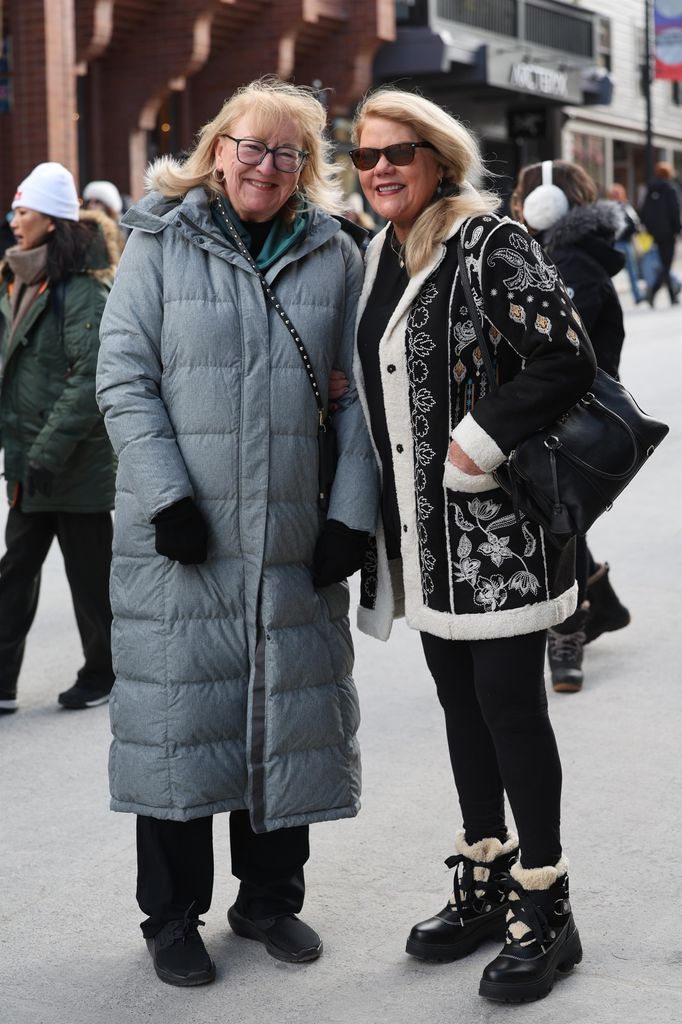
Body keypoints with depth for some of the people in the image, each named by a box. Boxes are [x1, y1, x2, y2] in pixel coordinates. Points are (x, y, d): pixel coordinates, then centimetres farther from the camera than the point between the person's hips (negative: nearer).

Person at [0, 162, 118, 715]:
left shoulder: (82, 289, -15)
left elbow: (90, 379, -21)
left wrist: (49, 452, -23)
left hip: (78, 462, -9)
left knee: (89, 574, 5)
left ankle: (103, 675, 21)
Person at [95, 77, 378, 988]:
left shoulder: (336, 255, 7)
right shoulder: (161, 242, 1)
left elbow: (359, 394, 6)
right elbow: (124, 379, -3)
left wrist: (353, 513, -3)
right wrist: (166, 496, -13)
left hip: (297, 537, 2)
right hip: (182, 535, -2)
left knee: (288, 715, 9)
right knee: (178, 716, 2)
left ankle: (270, 897, 27)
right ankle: (173, 918, 17)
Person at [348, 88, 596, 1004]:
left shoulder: (487, 242, -11)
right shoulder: (381, 254, 12)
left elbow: (568, 360, -19)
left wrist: (477, 444, -18)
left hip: (496, 524, -8)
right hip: (423, 528, 8)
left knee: (509, 704, -2)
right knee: (461, 704, 15)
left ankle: (544, 907, 11)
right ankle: (485, 885, 29)